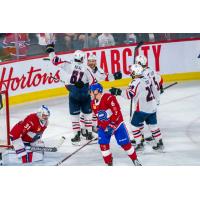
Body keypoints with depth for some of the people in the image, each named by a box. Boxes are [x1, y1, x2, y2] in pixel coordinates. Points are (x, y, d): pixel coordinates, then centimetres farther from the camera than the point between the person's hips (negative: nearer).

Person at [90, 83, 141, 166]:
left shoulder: (108, 98, -23)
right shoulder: (93, 103, 3)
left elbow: (117, 112, -25)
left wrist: (112, 125, -26)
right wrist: (99, 126, 11)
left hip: (116, 124, -6)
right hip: (104, 126, 6)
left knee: (125, 143, -1)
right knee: (103, 144, -7)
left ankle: (135, 160, 18)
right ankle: (109, 163, 6)